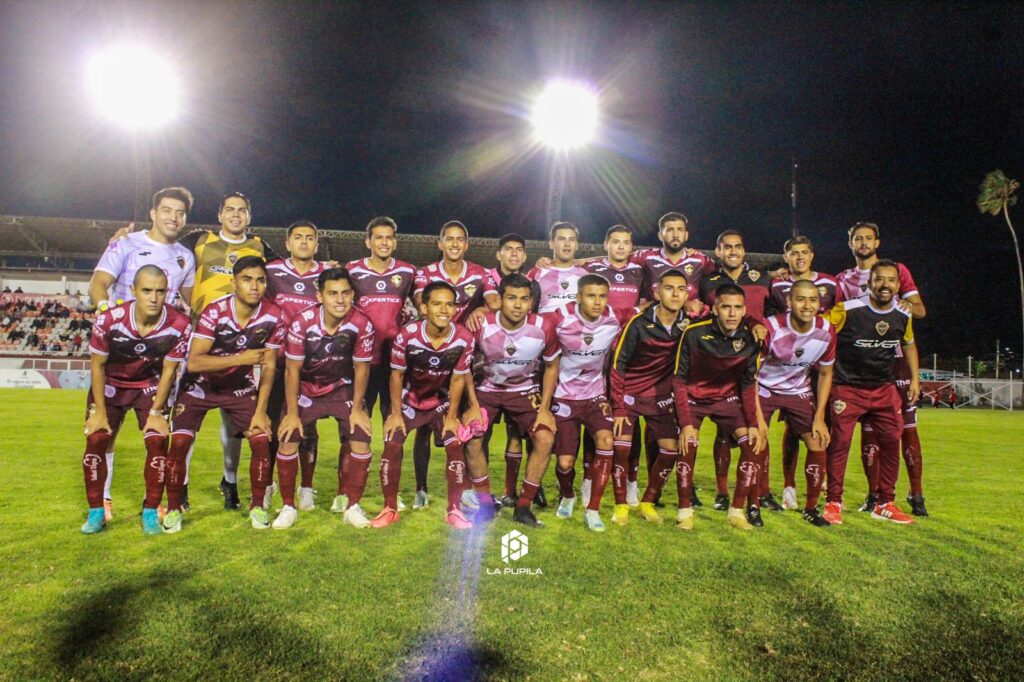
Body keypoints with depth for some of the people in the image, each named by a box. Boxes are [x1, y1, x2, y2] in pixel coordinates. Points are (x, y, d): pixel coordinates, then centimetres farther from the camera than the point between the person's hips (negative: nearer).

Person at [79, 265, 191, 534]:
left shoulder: (179, 325, -26)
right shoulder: (109, 320, -26)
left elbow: (168, 370, -12)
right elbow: (98, 365, -11)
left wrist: (156, 411, -11)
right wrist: (100, 410, -10)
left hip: (151, 386, 0)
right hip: (111, 384, 0)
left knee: (158, 442, -12)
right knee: (96, 439, -9)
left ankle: (150, 513, 2)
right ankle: (96, 512, 8)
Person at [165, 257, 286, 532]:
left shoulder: (273, 316, -17)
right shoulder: (215, 312, -26)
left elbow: (268, 366, -10)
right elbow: (193, 362, -32)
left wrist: (260, 411, -11)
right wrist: (241, 358, -41)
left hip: (242, 387, 2)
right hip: (201, 385, -2)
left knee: (262, 440, -11)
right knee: (179, 442, -11)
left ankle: (257, 506, 9)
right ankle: (173, 508, 11)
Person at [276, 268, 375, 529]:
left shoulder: (362, 324, -22)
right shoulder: (302, 323, -24)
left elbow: (361, 368, -9)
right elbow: (292, 370, -15)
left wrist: (356, 409, -6)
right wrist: (292, 413, -12)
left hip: (342, 388, 1)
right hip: (306, 390, 0)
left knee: (361, 439, -12)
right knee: (288, 441, -11)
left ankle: (352, 507, 5)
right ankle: (288, 507, 10)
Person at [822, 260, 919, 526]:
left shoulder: (903, 315, 2)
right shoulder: (847, 310, -16)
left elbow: (908, 344, 20)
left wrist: (914, 378, 15)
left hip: (884, 388, 5)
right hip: (847, 387, -5)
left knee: (891, 441, 4)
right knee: (840, 441, -8)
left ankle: (884, 504, 19)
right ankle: (834, 503, 5)